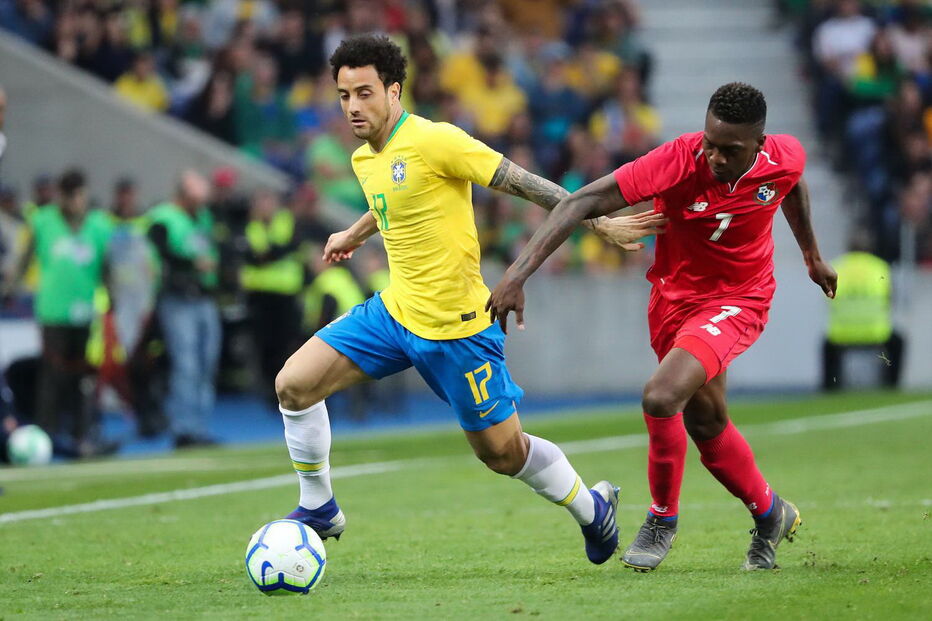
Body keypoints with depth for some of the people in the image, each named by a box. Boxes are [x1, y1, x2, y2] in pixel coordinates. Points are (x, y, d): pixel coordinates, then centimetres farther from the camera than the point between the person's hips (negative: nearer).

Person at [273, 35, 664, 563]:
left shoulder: (435, 141, -19)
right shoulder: (364, 161, 5)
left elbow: (522, 183, -15)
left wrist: (599, 223, -14)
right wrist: (356, 235, 47)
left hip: (456, 327, -7)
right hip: (395, 310, 7)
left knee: (503, 453, 3)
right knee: (294, 385, -4)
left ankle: (593, 509, 30)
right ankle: (319, 510, 13)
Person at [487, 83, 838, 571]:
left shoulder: (786, 159, -19)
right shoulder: (678, 161, -28)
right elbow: (583, 202, -33)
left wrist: (811, 253, 25)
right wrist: (519, 272, -41)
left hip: (738, 301, -2)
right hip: (675, 295, 2)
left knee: (662, 397, -23)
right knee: (706, 422, 14)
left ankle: (662, 519, 0)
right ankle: (769, 515, 40)